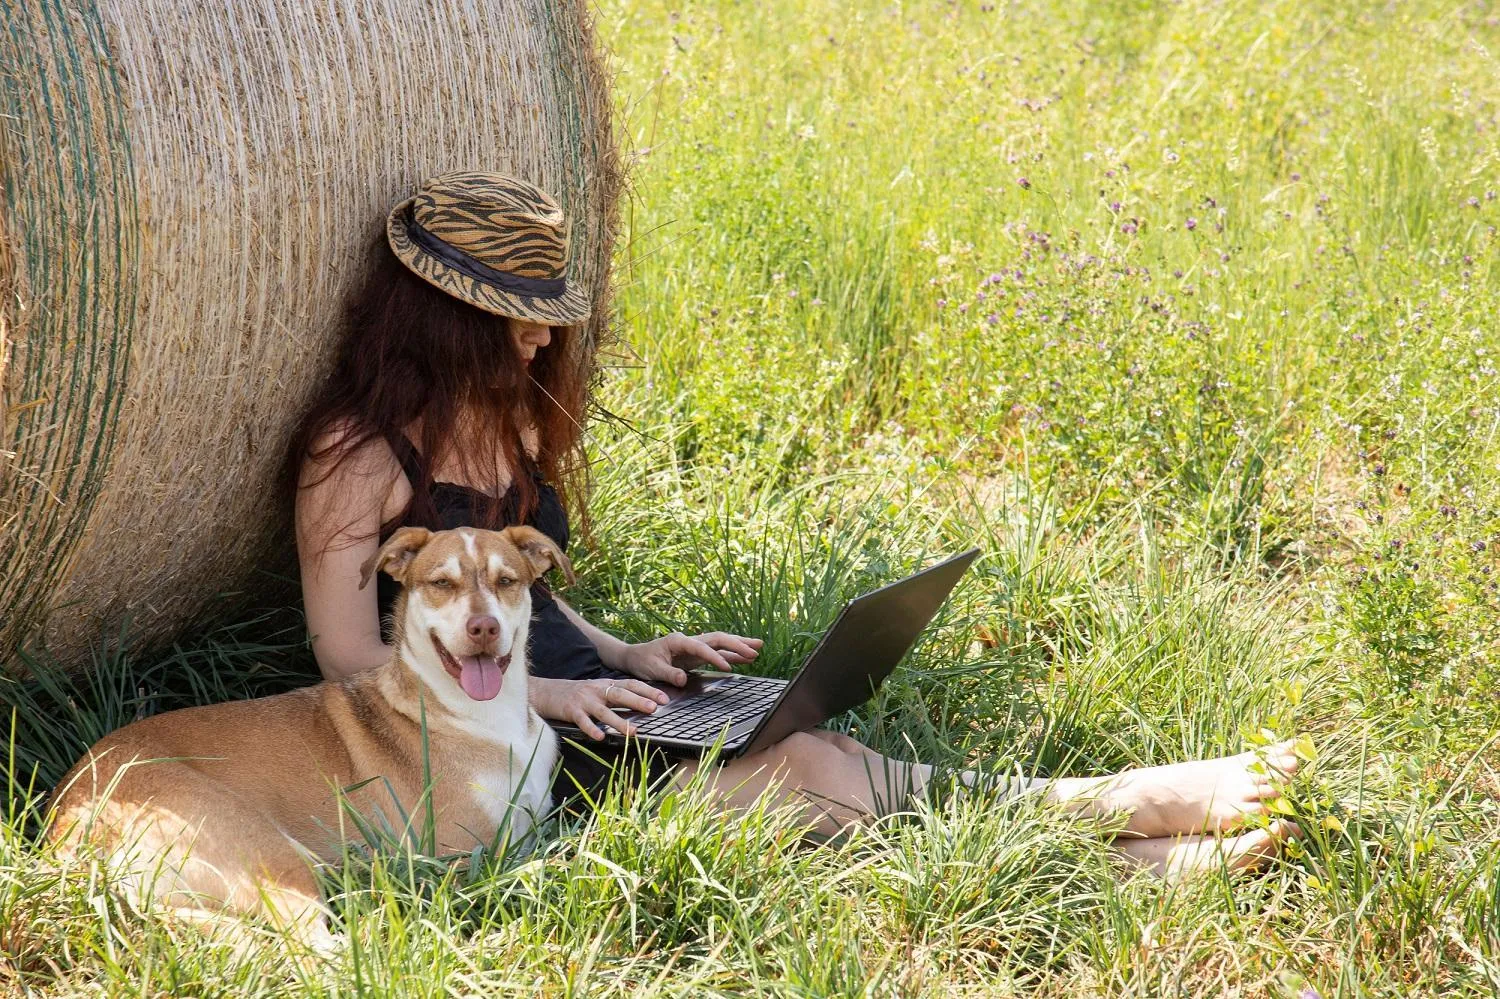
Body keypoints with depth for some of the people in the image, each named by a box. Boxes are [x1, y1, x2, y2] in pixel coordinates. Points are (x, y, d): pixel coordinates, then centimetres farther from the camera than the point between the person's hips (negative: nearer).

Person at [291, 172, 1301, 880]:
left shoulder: (508, 422, 15)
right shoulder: (358, 453, -11)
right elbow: (353, 657, -13)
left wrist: (621, 658, 5)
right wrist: (539, 692, -19)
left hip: (575, 706, 7)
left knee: (811, 751, -17)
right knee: (806, 775, -23)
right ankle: (1130, 849, -25)